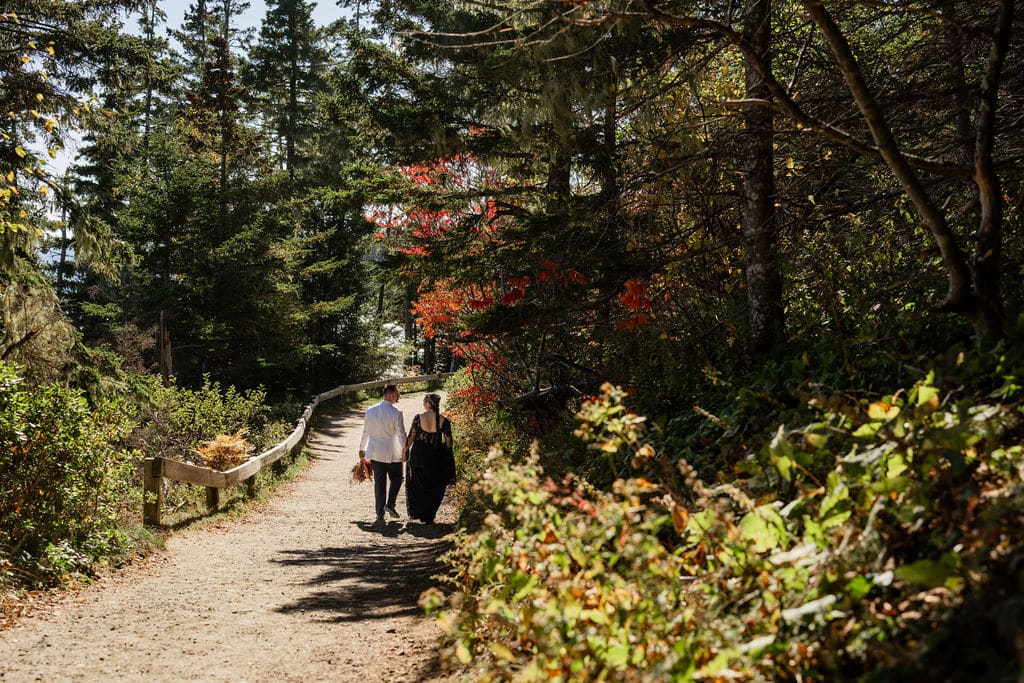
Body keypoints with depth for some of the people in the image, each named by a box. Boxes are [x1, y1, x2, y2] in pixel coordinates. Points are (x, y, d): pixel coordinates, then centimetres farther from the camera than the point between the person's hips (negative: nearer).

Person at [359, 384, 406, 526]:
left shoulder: (370, 411, 0)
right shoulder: (396, 413, -15)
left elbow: (365, 432, 8)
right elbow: (401, 434, -14)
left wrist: (362, 449, 17)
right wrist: (404, 452, -3)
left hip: (375, 453, 4)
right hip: (393, 454, -4)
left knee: (379, 483, 9)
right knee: (396, 479, 17)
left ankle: (380, 514, 10)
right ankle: (390, 504, -1)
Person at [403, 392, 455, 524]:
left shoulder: (418, 417, -12)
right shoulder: (444, 421, -9)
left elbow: (411, 436, -7)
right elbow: (448, 441, -6)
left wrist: (405, 450, 7)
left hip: (418, 454, -1)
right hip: (436, 457, 1)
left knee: (417, 484, 20)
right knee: (434, 487, 14)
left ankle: (416, 512, 23)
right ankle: (428, 516, 15)